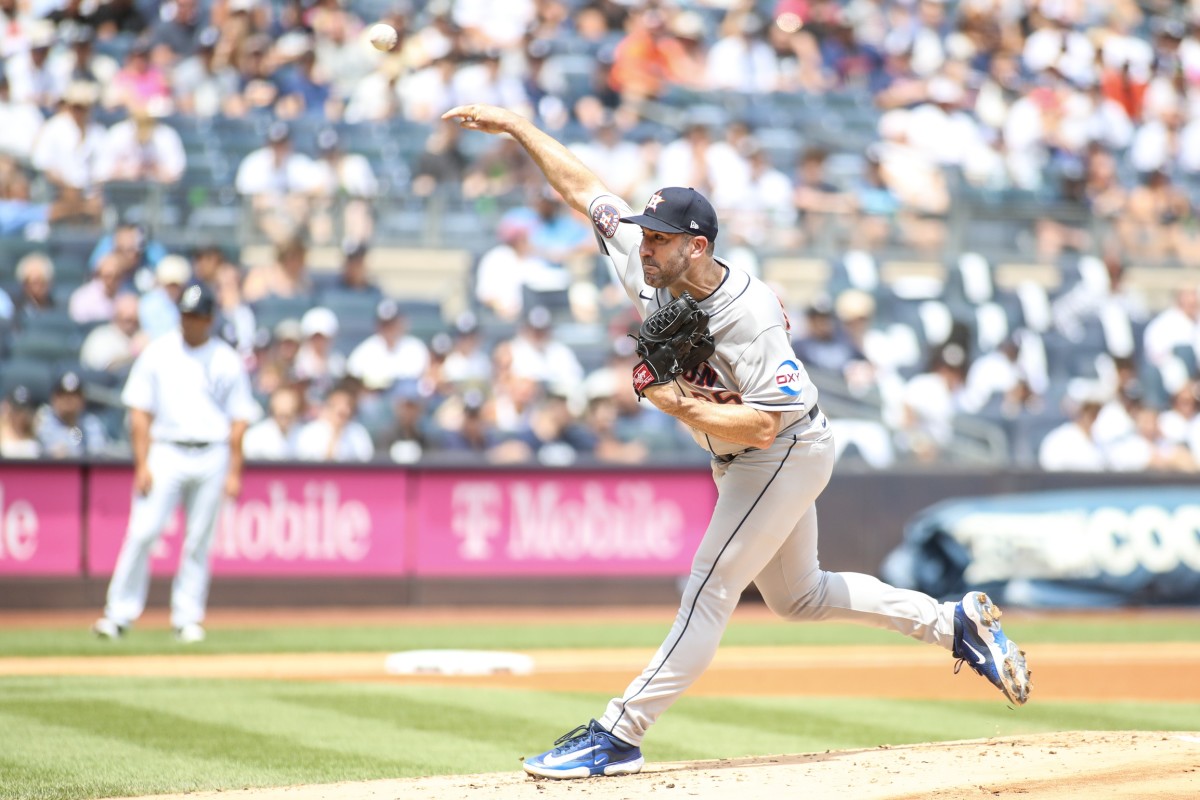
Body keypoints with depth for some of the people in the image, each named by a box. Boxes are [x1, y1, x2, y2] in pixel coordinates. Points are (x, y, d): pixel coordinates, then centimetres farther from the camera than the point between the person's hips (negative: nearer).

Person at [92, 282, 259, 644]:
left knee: (199, 540, 2)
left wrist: (235, 471, 0)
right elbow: (140, 413, 3)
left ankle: (187, 618, 10)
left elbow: (239, 420, 7)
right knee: (143, 531, -10)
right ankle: (119, 614, -7)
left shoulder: (227, 361, 6)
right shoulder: (157, 353, 5)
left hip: (211, 456, 1)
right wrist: (142, 464, -6)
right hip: (165, 453, -1)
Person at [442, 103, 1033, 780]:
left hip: (788, 453, -10)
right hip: (742, 462, 10)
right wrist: (516, 127, -4)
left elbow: (763, 424, -35)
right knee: (797, 596, 20)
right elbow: (583, 187, -3)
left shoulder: (751, 316, -32)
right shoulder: (649, 268, -11)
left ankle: (619, 736, -14)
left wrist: (679, 405, -33)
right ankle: (956, 622, 28)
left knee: (709, 591, -13)